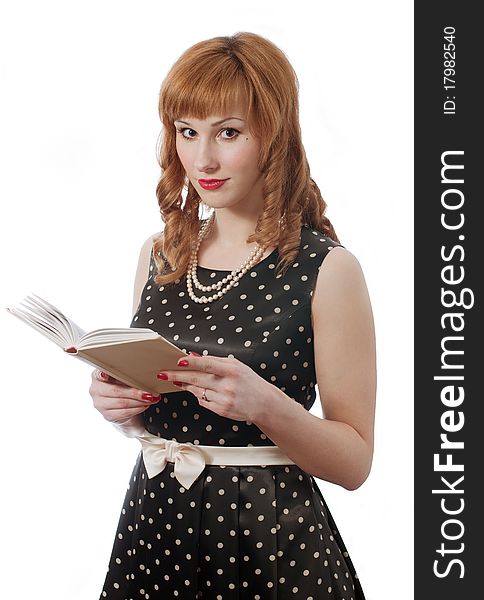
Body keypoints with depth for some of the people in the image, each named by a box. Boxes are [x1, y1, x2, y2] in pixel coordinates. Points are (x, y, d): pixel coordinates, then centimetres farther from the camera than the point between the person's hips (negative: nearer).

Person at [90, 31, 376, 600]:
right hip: (155, 522, 5)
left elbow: (354, 461, -12)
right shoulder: (158, 254, 2)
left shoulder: (328, 269, -13)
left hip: (270, 538, -4)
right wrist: (118, 403, -8)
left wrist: (264, 405, -28)